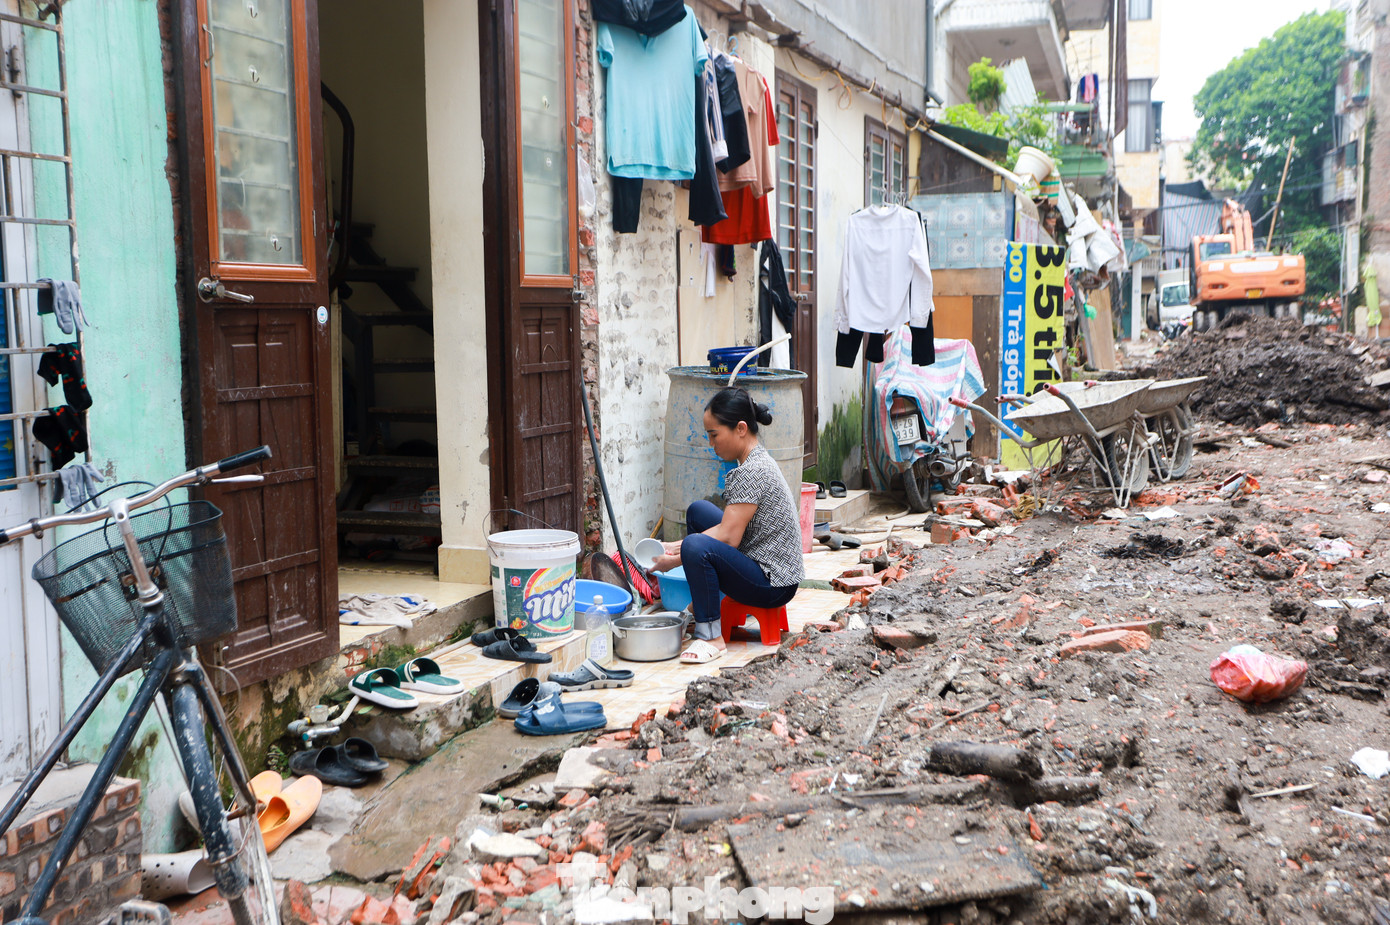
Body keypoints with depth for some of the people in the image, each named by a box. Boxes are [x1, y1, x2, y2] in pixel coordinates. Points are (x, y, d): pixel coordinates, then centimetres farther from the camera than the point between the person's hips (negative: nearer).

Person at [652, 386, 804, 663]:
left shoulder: (752, 472, -21)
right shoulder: (756, 461, 10)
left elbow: (728, 538, -24)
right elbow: (727, 528, 11)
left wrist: (675, 559, -16)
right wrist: (675, 547, 4)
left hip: (774, 585, -11)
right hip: (766, 568, 11)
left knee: (697, 547, -32)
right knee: (698, 510, 18)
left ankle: (710, 636, -17)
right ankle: (702, 603, 23)